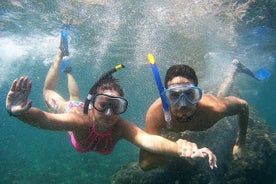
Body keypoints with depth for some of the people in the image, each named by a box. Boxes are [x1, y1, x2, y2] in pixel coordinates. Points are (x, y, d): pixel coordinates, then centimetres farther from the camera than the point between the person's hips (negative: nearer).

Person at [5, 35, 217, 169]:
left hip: (87, 113, 2)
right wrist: (20, 111, -86)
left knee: (75, 98, 37)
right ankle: (60, 58, 46)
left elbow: (148, 139, -64)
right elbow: (44, 120, -64)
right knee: (49, 93, 29)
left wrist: (180, 148, -83)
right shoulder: (80, 120, -49)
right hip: (73, 111, -2)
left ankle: (69, 72, 62)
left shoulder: (122, 127, -46)